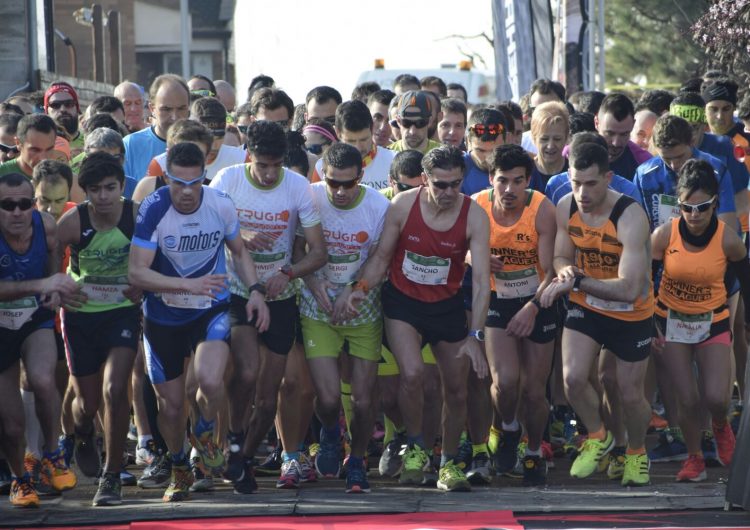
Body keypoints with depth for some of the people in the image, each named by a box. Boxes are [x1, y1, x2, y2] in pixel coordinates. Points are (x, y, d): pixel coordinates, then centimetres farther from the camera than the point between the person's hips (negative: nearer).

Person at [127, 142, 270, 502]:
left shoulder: (221, 205, -10)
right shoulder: (154, 210, -18)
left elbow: (238, 251, 10)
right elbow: (136, 273, -21)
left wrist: (254, 290, -5)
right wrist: (189, 285, -31)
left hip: (211, 310, 0)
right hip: (163, 317, 0)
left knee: (210, 380, -27)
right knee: (170, 402, 7)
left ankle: (204, 433, 7)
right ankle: (179, 470, 35)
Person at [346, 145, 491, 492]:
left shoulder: (474, 216, -16)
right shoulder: (403, 206, -15)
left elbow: (481, 280, -19)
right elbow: (382, 257, -1)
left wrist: (475, 336, -28)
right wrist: (361, 288, -21)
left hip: (447, 305, 1)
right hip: (403, 301, -1)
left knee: (456, 390, 7)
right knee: (412, 373, -24)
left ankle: (449, 464, 29)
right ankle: (415, 448, 0)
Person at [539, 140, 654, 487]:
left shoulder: (630, 217, -31)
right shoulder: (566, 207, -13)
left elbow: (628, 288, -36)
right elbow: (561, 257, 3)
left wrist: (576, 281, -38)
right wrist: (565, 270, -22)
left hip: (631, 314, -3)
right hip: (586, 306, 3)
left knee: (630, 394, 9)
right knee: (572, 378, -16)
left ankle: (637, 452, 40)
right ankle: (598, 437, 14)